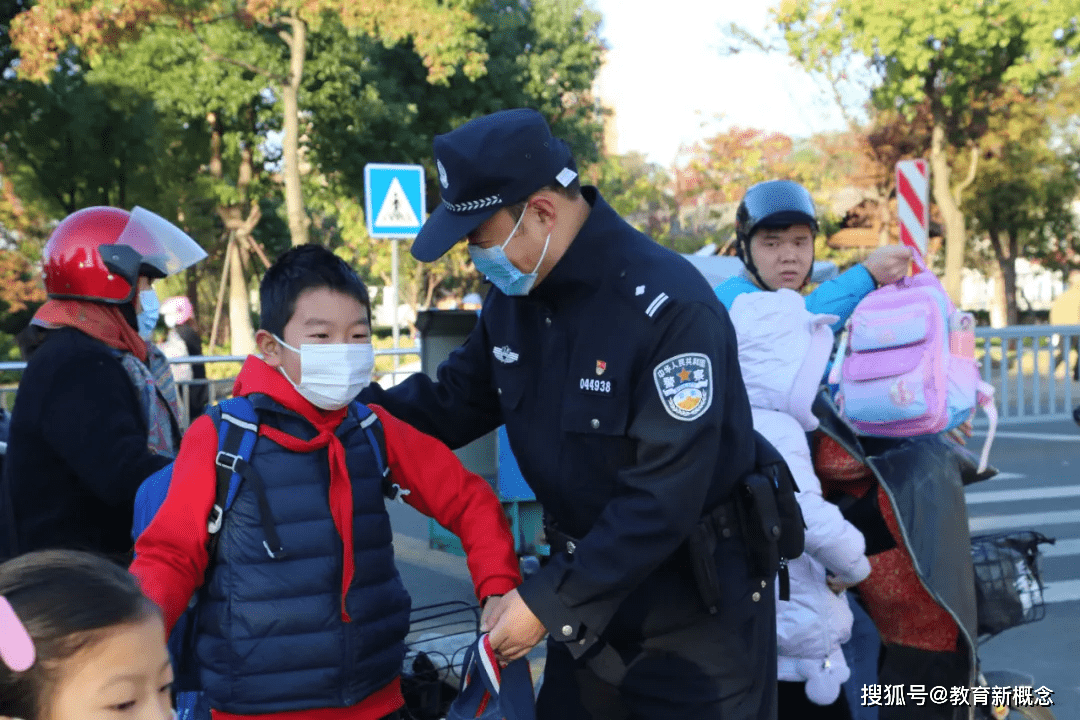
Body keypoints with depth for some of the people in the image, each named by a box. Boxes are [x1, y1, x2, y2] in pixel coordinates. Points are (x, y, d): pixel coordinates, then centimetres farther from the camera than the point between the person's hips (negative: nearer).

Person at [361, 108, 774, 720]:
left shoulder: (671, 307, -27)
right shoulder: (514, 294, -2)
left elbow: (664, 496, -28)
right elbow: (458, 401, 8)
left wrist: (550, 601, -25)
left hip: (697, 603, -7)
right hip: (589, 585, 7)